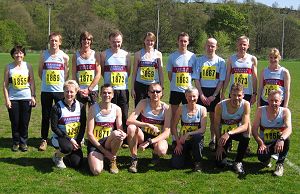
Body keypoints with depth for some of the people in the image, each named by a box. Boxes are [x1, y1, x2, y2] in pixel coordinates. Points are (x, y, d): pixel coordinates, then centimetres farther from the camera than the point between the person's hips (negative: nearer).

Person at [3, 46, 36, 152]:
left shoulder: (28, 66, 2)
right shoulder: (9, 67, 0)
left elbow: (32, 82, 5)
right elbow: (5, 84, 1)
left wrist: (33, 96, -1)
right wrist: (7, 99, -5)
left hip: (26, 98, 0)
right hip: (13, 99, 0)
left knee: (25, 122, 4)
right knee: (15, 122, 4)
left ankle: (23, 142, 18)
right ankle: (15, 142, 18)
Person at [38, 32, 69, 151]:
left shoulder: (64, 57, -1)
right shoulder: (44, 55, 1)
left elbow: (66, 73, 7)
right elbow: (40, 71, 10)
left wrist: (62, 83, 2)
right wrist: (46, 81, 8)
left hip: (60, 90, -1)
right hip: (46, 91, 1)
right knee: (45, 116, 6)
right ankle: (44, 139, 16)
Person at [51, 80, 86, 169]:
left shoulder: (81, 106, 0)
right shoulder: (57, 107, -12)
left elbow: (83, 127, 2)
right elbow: (54, 127, -13)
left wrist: (78, 141, -10)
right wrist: (69, 139, -18)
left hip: (75, 139, 4)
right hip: (60, 138, -4)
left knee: (77, 164, -9)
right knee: (68, 147, -37)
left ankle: (66, 155, 25)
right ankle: (57, 156, -2)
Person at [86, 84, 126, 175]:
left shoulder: (117, 109, -2)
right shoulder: (93, 108, -10)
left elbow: (120, 129, -1)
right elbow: (89, 134, -11)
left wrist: (123, 134, -28)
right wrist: (104, 151, -15)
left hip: (109, 142, 3)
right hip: (95, 143, -2)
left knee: (117, 134, -33)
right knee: (96, 171, -27)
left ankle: (113, 160, -7)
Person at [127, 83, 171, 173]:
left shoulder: (166, 108, -13)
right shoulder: (144, 103, -12)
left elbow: (166, 133, -17)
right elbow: (129, 121, -23)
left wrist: (149, 142, -28)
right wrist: (149, 125, -33)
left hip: (157, 138, -1)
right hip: (143, 136, 1)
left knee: (161, 150, -35)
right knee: (131, 127, -30)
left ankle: (155, 154, 7)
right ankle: (134, 160, -14)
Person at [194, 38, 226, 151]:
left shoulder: (221, 61, 1)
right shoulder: (200, 60, 4)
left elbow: (221, 81, -1)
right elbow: (196, 79, 2)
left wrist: (214, 96, -9)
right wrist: (201, 95, -8)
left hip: (214, 92, -1)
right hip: (202, 91, 1)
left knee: (213, 117, 5)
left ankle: (213, 140, 15)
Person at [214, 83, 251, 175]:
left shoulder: (246, 105, -20)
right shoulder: (220, 105, -22)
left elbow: (245, 126, -27)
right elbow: (216, 125, -13)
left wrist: (229, 133, -42)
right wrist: (219, 145, -13)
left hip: (237, 131, 1)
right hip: (223, 132, -1)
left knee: (245, 136, -36)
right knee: (221, 163, -11)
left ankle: (238, 162, -11)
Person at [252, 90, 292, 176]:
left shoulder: (285, 112, -13)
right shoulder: (260, 110, -10)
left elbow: (289, 129, -29)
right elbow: (254, 129, -12)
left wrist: (281, 139, -50)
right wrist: (261, 143, -27)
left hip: (278, 143, 0)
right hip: (265, 143, 0)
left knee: (286, 139, -34)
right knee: (262, 157, -30)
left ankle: (280, 164, -9)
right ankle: (267, 159, 13)